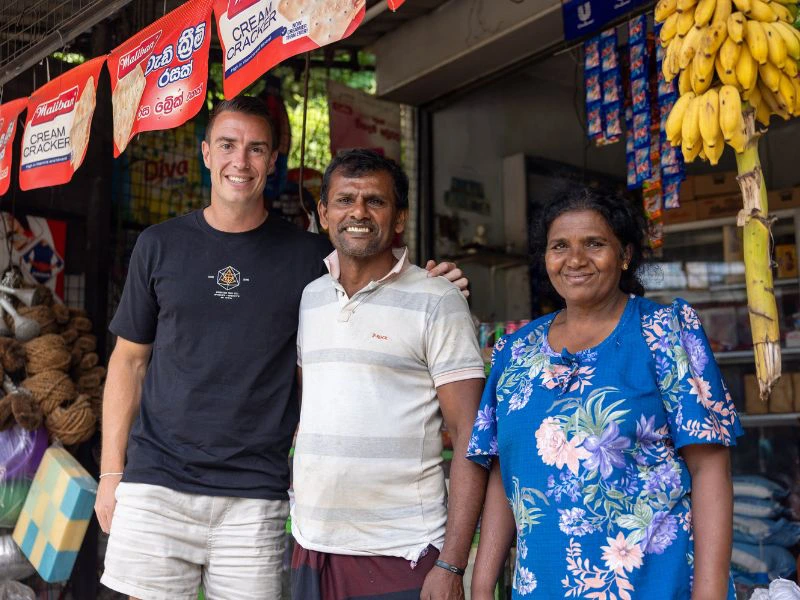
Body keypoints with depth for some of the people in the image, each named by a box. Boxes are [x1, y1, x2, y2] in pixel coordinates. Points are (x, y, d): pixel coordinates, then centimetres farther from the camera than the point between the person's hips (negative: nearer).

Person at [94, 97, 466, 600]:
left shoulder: (309, 255, 3)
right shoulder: (160, 246, 6)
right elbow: (129, 360, 10)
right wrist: (111, 470, 5)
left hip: (255, 494, -1)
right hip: (156, 482, 1)